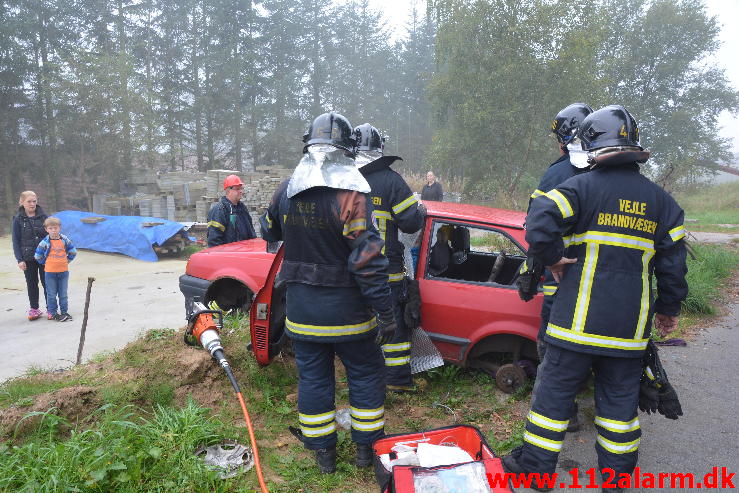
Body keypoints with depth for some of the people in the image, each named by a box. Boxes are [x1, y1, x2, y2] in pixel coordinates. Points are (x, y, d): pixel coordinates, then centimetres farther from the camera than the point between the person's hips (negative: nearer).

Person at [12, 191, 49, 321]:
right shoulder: (18, 219, -1)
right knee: (31, 284, 10)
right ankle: (34, 309, 22)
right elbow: (16, 241, 0)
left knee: (46, 283, 3)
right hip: (28, 258, 0)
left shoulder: (43, 216, 0)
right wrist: (19, 259, -6)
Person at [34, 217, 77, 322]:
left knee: (63, 294, 10)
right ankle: (52, 313, 13)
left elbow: (73, 252, 11)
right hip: (50, 272, -2)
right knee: (51, 294, 4)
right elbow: (38, 256, 3)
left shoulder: (65, 240, 0)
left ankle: (64, 312, 18)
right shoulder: (45, 242, -6)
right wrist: (46, 263, 5)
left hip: (63, 271, 2)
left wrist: (67, 261, 6)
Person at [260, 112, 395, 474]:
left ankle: (322, 451, 28)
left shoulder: (286, 189, -1)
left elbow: (268, 232, 17)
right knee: (366, 374, 15)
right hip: (346, 310, -4)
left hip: (301, 309, 5)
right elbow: (367, 261, -22)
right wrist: (386, 314, -17)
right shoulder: (350, 193, -19)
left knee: (313, 376, 16)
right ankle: (366, 447, 27)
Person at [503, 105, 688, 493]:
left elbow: (539, 225, -23)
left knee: (555, 389, 7)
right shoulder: (660, 200, 8)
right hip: (630, 327, 5)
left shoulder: (582, 187, -8)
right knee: (619, 396, 15)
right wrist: (669, 309, 20)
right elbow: (672, 264, 9)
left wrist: (553, 259, -6)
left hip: (578, 320, -4)